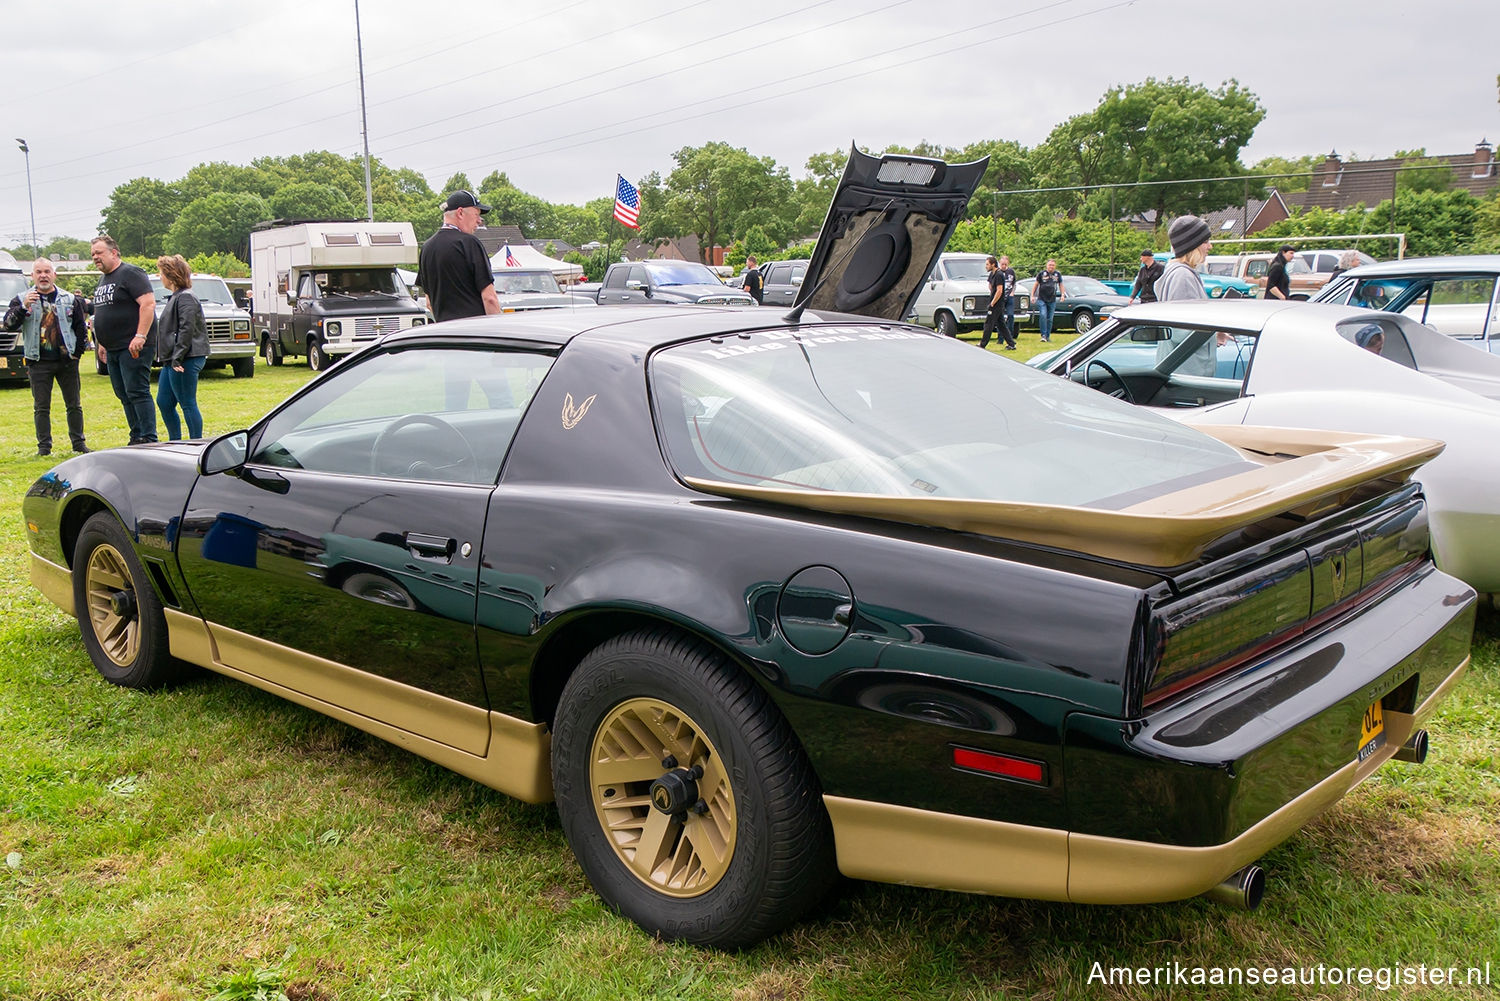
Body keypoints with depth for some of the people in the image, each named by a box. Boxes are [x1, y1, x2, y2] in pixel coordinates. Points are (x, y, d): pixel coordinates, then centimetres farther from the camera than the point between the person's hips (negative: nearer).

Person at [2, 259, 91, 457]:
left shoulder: (70, 299, 8)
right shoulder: (22, 299, 3)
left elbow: (81, 327, 12)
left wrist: (78, 351, 4)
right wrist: (24, 307, -23)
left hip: (66, 361, 1)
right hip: (38, 362, -1)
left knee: (74, 404, 6)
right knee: (41, 407, 2)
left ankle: (78, 442, 15)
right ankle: (44, 446, 7)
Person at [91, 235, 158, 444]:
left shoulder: (130, 274, -9)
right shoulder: (104, 280, 20)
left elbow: (149, 303, -20)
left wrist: (140, 336, -27)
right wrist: (102, 343, 23)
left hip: (134, 348, -10)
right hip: (113, 349, 10)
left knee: (137, 393, -11)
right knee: (124, 396, 10)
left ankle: (149, 440, -8)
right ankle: (136, 439, 15)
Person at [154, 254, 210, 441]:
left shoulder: (186, 298, -13)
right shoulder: (176, 297, 19)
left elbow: (186, 330, -21)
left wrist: (177, 359, -23)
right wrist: (169, 359, 20)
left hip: (186, 360, -11)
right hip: (172, 361, 11)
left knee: (188, 405, -6)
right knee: (163, 402, 13)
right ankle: (176, 444, 22)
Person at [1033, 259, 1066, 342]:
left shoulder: (1057, 275, 8)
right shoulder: (1041, 273, 1)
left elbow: (1061, 285, 18)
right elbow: (1036, 284, 8)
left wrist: (1062, 294, 4)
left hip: (1052, 300, 3)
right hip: (1042, 299, -2)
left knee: (1050, 319, 4)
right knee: (1043, 316, -18)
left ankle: (1048, 336, 14)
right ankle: (1043, 335, -15)